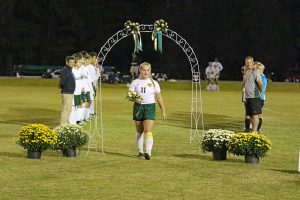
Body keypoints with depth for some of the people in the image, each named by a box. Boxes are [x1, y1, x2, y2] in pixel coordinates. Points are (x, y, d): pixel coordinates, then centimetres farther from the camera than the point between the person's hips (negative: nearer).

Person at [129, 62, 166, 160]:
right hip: (138, 107, 2)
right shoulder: (135, 82, 5)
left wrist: (163, 111, 5)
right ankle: (140, 151, 22)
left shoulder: (154, 83, 5)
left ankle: (148, 152, -22)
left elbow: (159, 98, 8)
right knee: (139, 132, 9)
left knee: (148, 131, -15)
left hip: (150, 107, -2)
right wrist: (135, 99, -21)